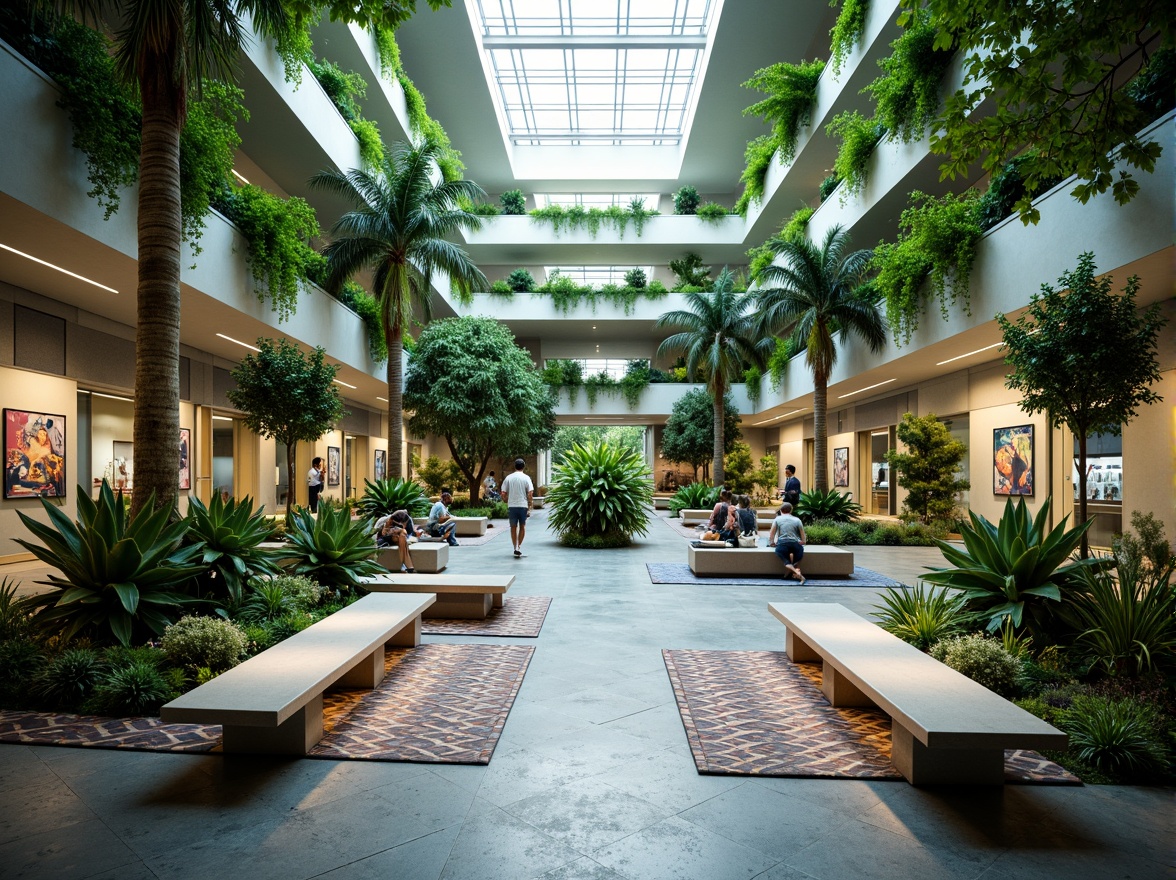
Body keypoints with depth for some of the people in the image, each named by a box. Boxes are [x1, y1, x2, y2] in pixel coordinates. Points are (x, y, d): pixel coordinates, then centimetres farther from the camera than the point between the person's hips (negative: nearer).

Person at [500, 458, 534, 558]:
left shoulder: (509, 478, 2)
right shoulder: (526, 478, -3)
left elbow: (503, 493, 0)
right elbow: (530, 493, -9)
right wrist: (529, 506, -3)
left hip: (511, 506, 1)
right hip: (523, 506, -1)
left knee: (513, 527, 11)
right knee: (522, 526, 12)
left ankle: (516, 548, 13)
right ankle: (519, 547, 1)